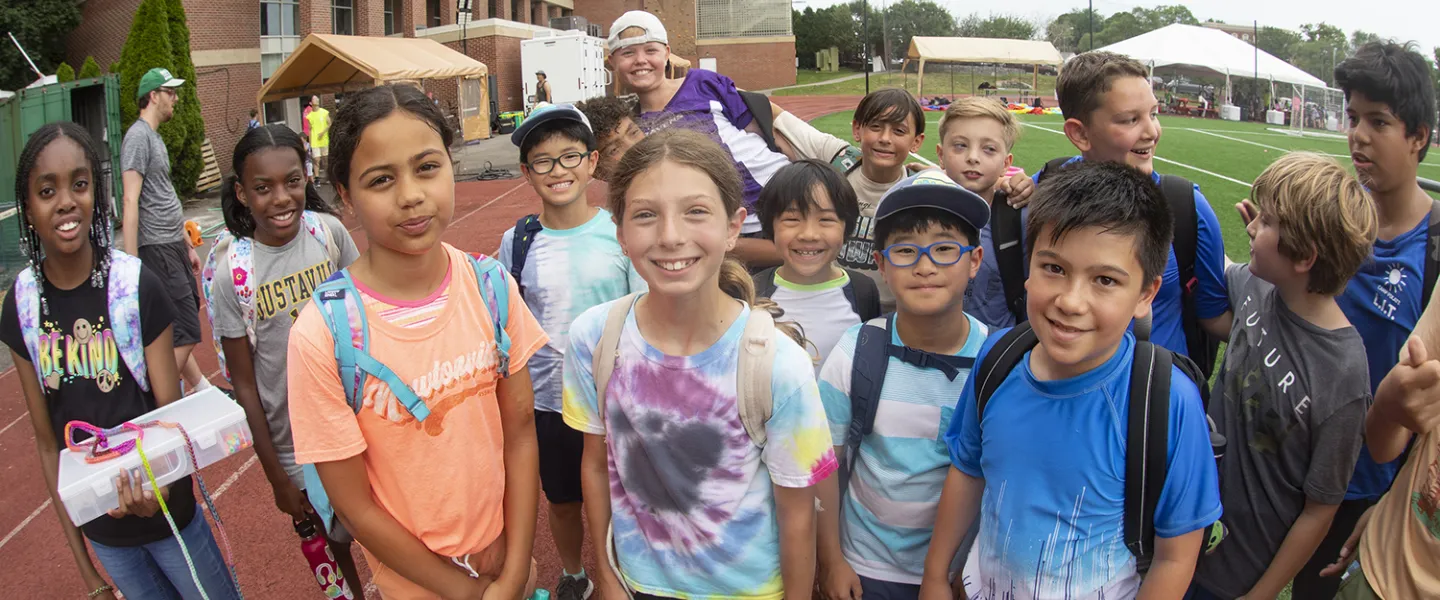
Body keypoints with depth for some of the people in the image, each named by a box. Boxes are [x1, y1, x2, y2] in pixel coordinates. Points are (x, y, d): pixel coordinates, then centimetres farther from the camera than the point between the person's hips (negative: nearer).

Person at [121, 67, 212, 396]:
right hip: (157, 250, -10)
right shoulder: (138, 137, -11)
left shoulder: (155, 137, 18)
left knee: (184, 330, 15)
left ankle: (200, 389, 23)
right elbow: (131, 202, -18)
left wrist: (188, 245, 26)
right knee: (186, 333, -11)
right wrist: (131, 263, -23)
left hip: (174, 246, 10)